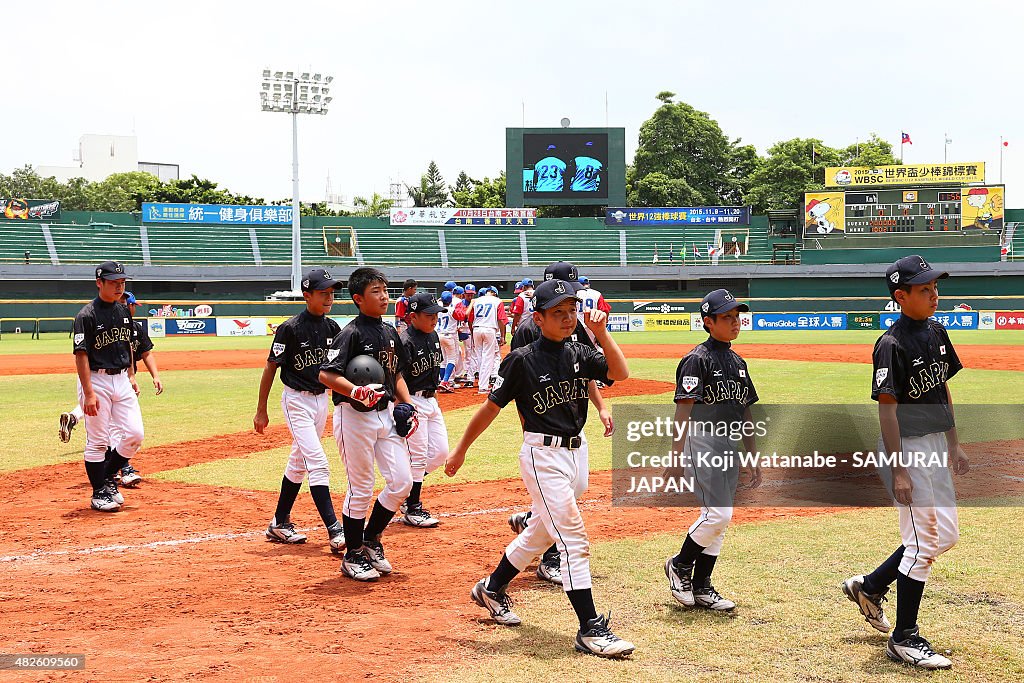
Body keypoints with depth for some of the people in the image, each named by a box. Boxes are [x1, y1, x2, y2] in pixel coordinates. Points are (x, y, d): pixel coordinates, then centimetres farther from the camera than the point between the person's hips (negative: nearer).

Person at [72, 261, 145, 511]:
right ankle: (99, 492, 12)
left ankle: (108, 477, 21)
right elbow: (81, 355, -16)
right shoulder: (87, 315, -13)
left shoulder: (124, 311, 9)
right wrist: (89, 393, -21)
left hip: (121, 380, 7)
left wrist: (131, 377, 17)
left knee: (135, 434, 2)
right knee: (98, 441, -1)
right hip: (96, 381, -7)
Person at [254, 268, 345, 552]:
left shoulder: (332, 328, 2)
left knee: (299, 462, 15)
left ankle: (279, 524, 26)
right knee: (317, 462, -14)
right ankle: (334, 530, -16)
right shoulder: (290, 328, -16)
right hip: (296, 400, -7)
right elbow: (271, 368, -10)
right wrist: (261, 411, -8)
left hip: (322, 398, 7)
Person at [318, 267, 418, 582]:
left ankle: (371, 539, 23)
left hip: (386, 414, 7)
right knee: (361, 488, 0)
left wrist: (408, 405, 9)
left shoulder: (390, 332, 10)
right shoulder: (351, 333, -14)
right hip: (355, 417, -7)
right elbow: (326, 374, -21)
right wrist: (356, 391, -35)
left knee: (402, 481, 4)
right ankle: (353, 555, 15)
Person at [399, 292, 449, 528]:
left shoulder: (433, 336, 7)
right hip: (412, 402, -9)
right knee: (418, 456, -4)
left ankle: (407, 489, 24)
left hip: (431, 400, 9)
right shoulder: (406, 343, -19)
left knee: (441, 451, 10)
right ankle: (412, 509, 6)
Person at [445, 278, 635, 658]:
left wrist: (602, 333, -16)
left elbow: (620, 373, -9)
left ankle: (491, 589, 39)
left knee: (542, 531, 19)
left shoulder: (579, 356, 6)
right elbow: (491, 407, -4)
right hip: (542, 456, -7)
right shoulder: (522, 361, -10)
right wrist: (460, 451, 1)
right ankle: (590, 630, -10)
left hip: (576, 452, 7)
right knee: (573, 538, -12)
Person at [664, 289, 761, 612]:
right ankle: (679, 565, 8)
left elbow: (745, 413, 19)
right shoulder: (697, 360, -10)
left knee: (720, 519, 8)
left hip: (729, 446, 8)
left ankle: (701, 588, 15)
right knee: (718, 514, -14)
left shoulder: (738, 363, 14)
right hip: (702, 442, -8)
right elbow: (683, 411, -16)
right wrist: (676, 457, -22)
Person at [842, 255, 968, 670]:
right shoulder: (892, 346, -18)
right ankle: (904, 639, 5)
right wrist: (898, 471, -21)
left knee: (945, 535, 16)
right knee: (923, 542, -6)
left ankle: (870, 586, 29)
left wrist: (954, 445, 15)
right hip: (907, 447, -9)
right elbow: (887, 409, -19)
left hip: (935, 445, 9)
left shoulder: (936, 333, 8)